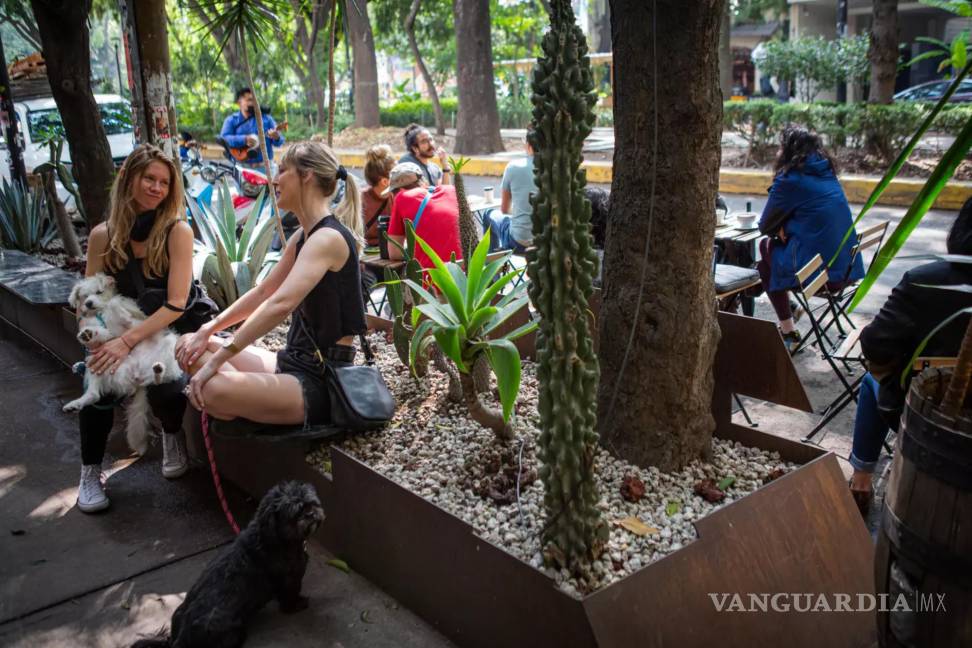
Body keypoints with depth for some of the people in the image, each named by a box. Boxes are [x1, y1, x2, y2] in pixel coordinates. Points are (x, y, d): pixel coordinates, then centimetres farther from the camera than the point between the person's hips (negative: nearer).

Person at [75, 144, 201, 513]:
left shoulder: (177, 230, -13)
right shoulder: (103, 235, -3)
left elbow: (176, 304, -19)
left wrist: (128, 341, -27)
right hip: (119, 333, 3)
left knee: (163, 390, -30)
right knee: (97, 379, -27)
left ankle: (172, 435, 8)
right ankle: (90, 471, -6)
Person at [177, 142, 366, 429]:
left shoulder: (327, 238, -21)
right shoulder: (302, 236, 11)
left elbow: (280, 303, -33)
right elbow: (263, 292, 19)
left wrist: (216, 361, -30)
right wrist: (208, 331, 9)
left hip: (320, 381, -9)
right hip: (292, 362, 9)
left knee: (210, 389, -29)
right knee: (189, 346, 9)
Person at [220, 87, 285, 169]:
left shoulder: (266, 118, 13)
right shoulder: (231, 120, 10)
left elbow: (280, 141, 8)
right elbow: (223, 139, -5)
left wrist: (276, 137, -17)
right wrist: (244, 140, -18)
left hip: (264, 166, 1)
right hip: (241, 167, -1)